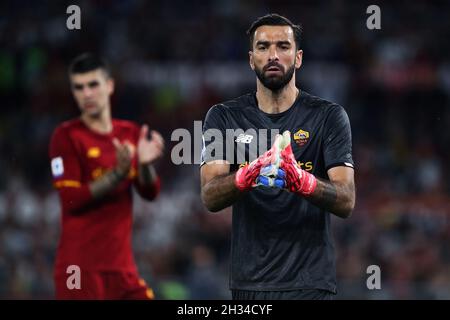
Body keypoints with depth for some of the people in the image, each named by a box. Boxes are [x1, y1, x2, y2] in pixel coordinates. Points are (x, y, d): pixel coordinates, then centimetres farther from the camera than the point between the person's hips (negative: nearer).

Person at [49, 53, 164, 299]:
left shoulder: (131, 134, 13)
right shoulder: (66, 136, -5)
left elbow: (150, 193, 9)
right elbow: (71, 200, -13)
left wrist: (145, 164, -12)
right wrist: (119, 173, -21)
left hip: (121, 263, 6)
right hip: (80, 267, -6)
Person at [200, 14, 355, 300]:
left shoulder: (328, 117, 0)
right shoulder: (224, 117, 5)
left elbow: (346, 202, -9)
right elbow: (210, 198, -7)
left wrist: (303, 181, -29)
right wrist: (246, 176, -27)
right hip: (248, 283, 2)